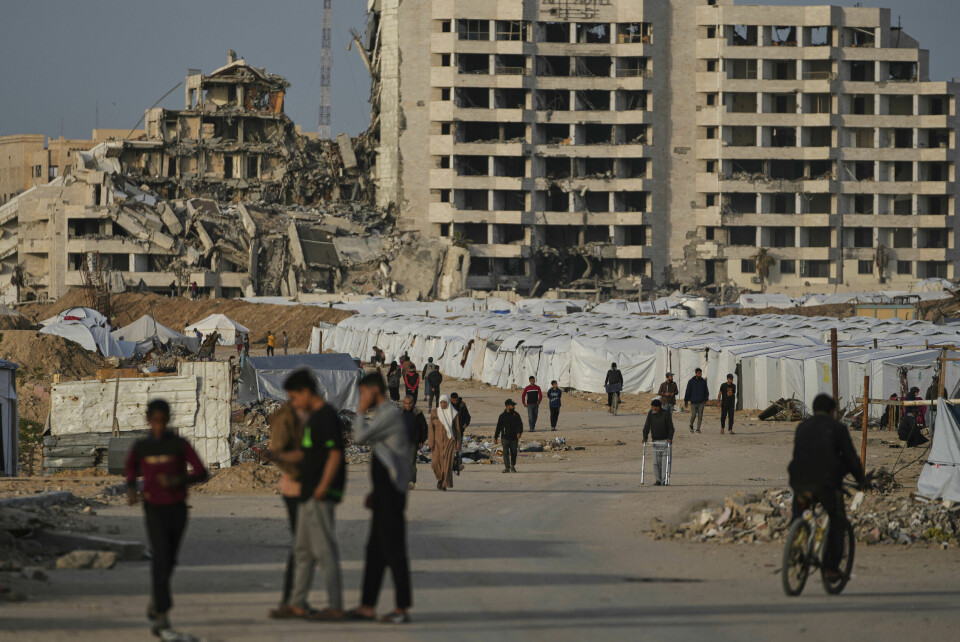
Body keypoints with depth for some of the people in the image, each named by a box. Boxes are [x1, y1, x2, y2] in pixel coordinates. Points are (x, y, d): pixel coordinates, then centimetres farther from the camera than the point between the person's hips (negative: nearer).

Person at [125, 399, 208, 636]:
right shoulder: (140, 447, 0)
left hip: (177, 508, 1)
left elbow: (201, 473, -8)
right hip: (154, 508, -1)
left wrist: (176, 480, -24)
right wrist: (131, 488, 2)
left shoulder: (180, 445, -5)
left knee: (169, 560, 14)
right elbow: (131, 466, 20)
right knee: (161, 556, -16)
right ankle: (162, 613, -20)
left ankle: (155, 600, 39)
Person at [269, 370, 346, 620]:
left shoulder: (327, 416, -13)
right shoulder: (313, 418, 18)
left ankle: (335, 606, -6)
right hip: (308, 494, 11)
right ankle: (296, 604, 20)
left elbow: (335, 454, -19)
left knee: (325, 550, -8)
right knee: (302, 550, 14)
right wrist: (280, 457, 7)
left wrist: (323, 487, -24)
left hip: (321, 495, -11)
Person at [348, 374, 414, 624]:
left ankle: (402, 608, -7)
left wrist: (361, 413, -5)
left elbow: (361, 436, -21)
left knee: (393, 550, -8)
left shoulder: (391, 414, -13)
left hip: (391, 495, -10)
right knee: (375, 550, 10)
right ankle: (367, 606, 13)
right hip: (383, 494, 10)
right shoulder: (384, 414, 19)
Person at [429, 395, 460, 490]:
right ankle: (440, 478, 22)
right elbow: (431, 428, 2)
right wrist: (431, 442, -5)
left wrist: (458, 443, 2)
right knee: (436, 462, -7)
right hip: (438, 440, 1)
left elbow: (457, 429, 6)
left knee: (447, 463, -9)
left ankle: (444, 485, -4)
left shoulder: (453, 414, 3)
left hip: (449, 440, -1)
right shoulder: (434, 413, 4)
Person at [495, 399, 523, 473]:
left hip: (514, 438, 2)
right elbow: (498, 427, 5)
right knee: (506, 453, -9)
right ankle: (507, 468, -10)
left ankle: (513, 466, 25)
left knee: (514, 453, 9)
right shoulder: (502, 416, 1)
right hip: (505, 438, -2)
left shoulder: (516, 415, 4)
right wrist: (496, 437, 5)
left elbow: (520, 424, -3)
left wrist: (519, 432, -22)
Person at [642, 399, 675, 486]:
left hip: (665, 440, -4)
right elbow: (647, 426, -1)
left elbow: (671, 428, -11)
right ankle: (658, 480, 7)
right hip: (655, 441, 4)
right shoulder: (650, 414, -1)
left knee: (664, 461, -8)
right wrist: (645, 437, -13)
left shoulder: (666, 414, -12)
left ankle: (664, 480, -6)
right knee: (656, 462, 0)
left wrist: (670, 438, -24)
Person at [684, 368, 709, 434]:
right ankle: (691, 425, 19)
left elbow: (706, 392, 12)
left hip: (701, 402, 2)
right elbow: (687, 392, 2)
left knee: (700, 416, -2)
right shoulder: (691, 381, 0)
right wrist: (685, 401, -1)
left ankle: (698, 429, 4)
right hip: (693, 402, -2)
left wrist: (705, 399, -3)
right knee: (693, 415, -7)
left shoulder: (703, 381, 6)